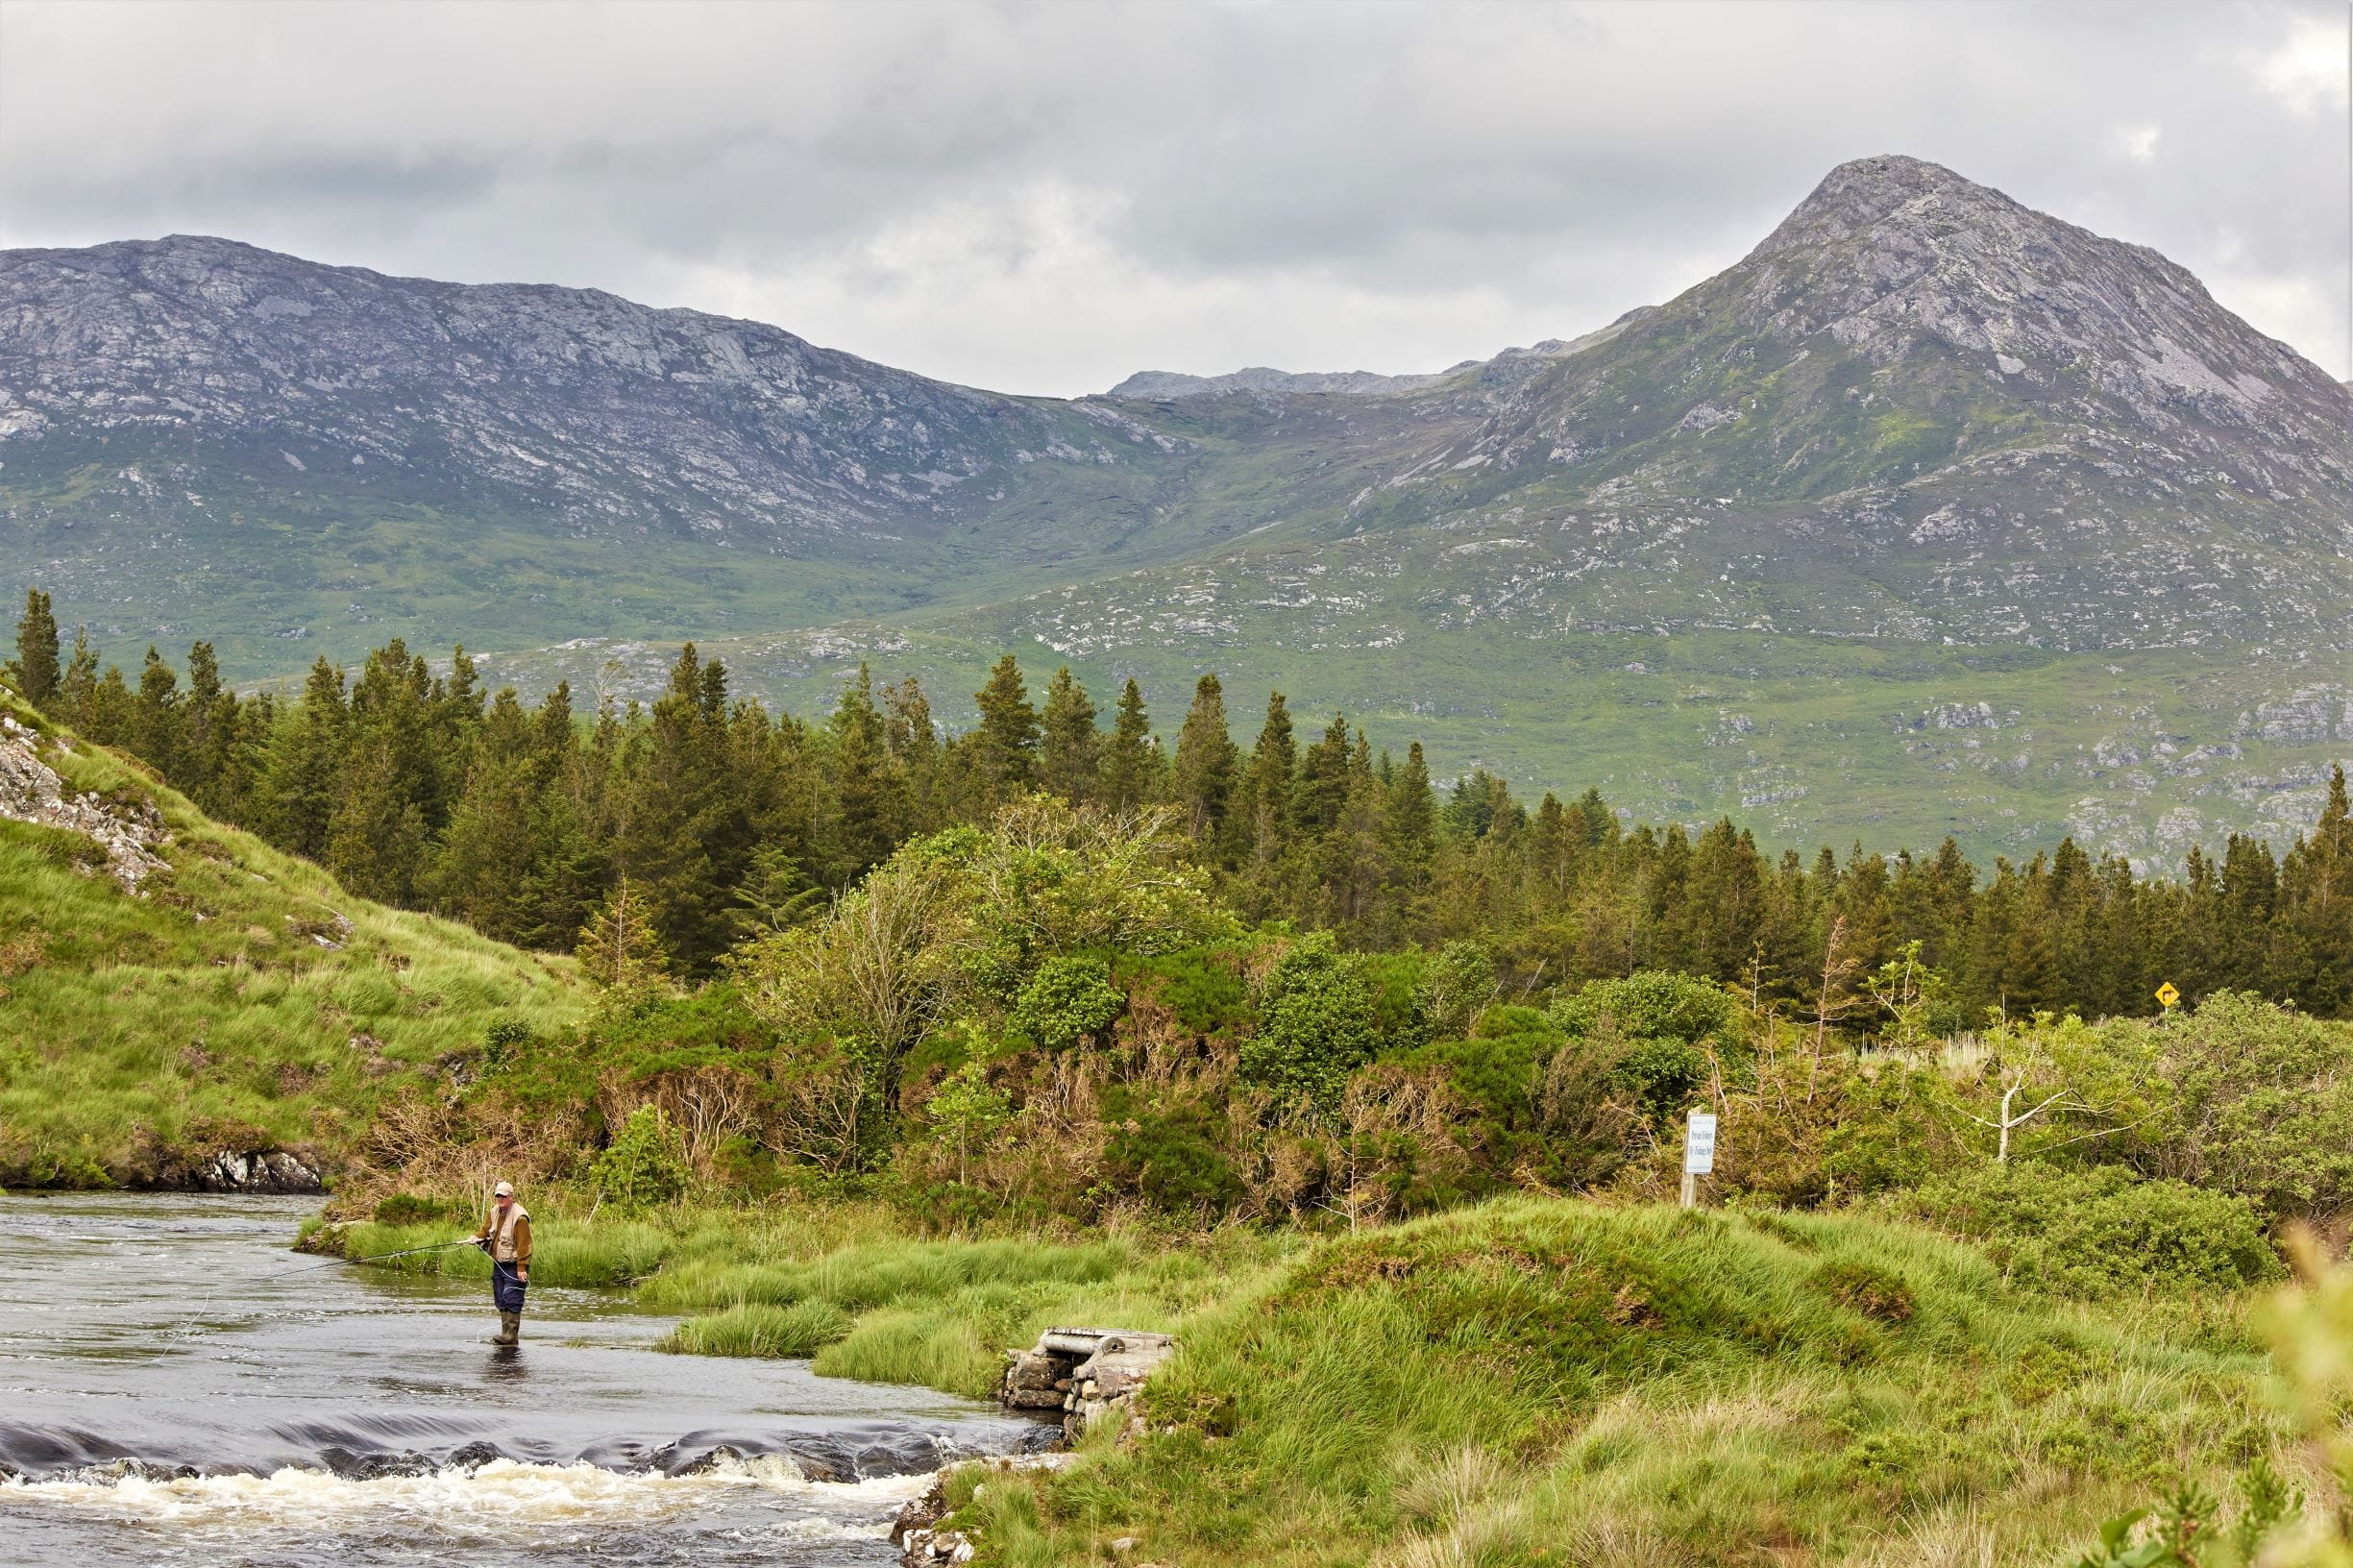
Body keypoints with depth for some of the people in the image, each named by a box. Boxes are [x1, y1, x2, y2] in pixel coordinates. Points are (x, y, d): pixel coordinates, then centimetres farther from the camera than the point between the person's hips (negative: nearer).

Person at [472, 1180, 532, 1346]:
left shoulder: (519, 1216, -17)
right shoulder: (495, 1212, 9)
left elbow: (523, 1244, -19)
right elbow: (486, 1230, 19)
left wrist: (522, 1268, -21)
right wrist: (478, 1237, -6)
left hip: (513, 1266, -9)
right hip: (498, 1264, 9)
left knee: (511, 1301, -13)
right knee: (501, 1302, 10)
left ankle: (510, 1336, -15)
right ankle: (507, 1335, 15)